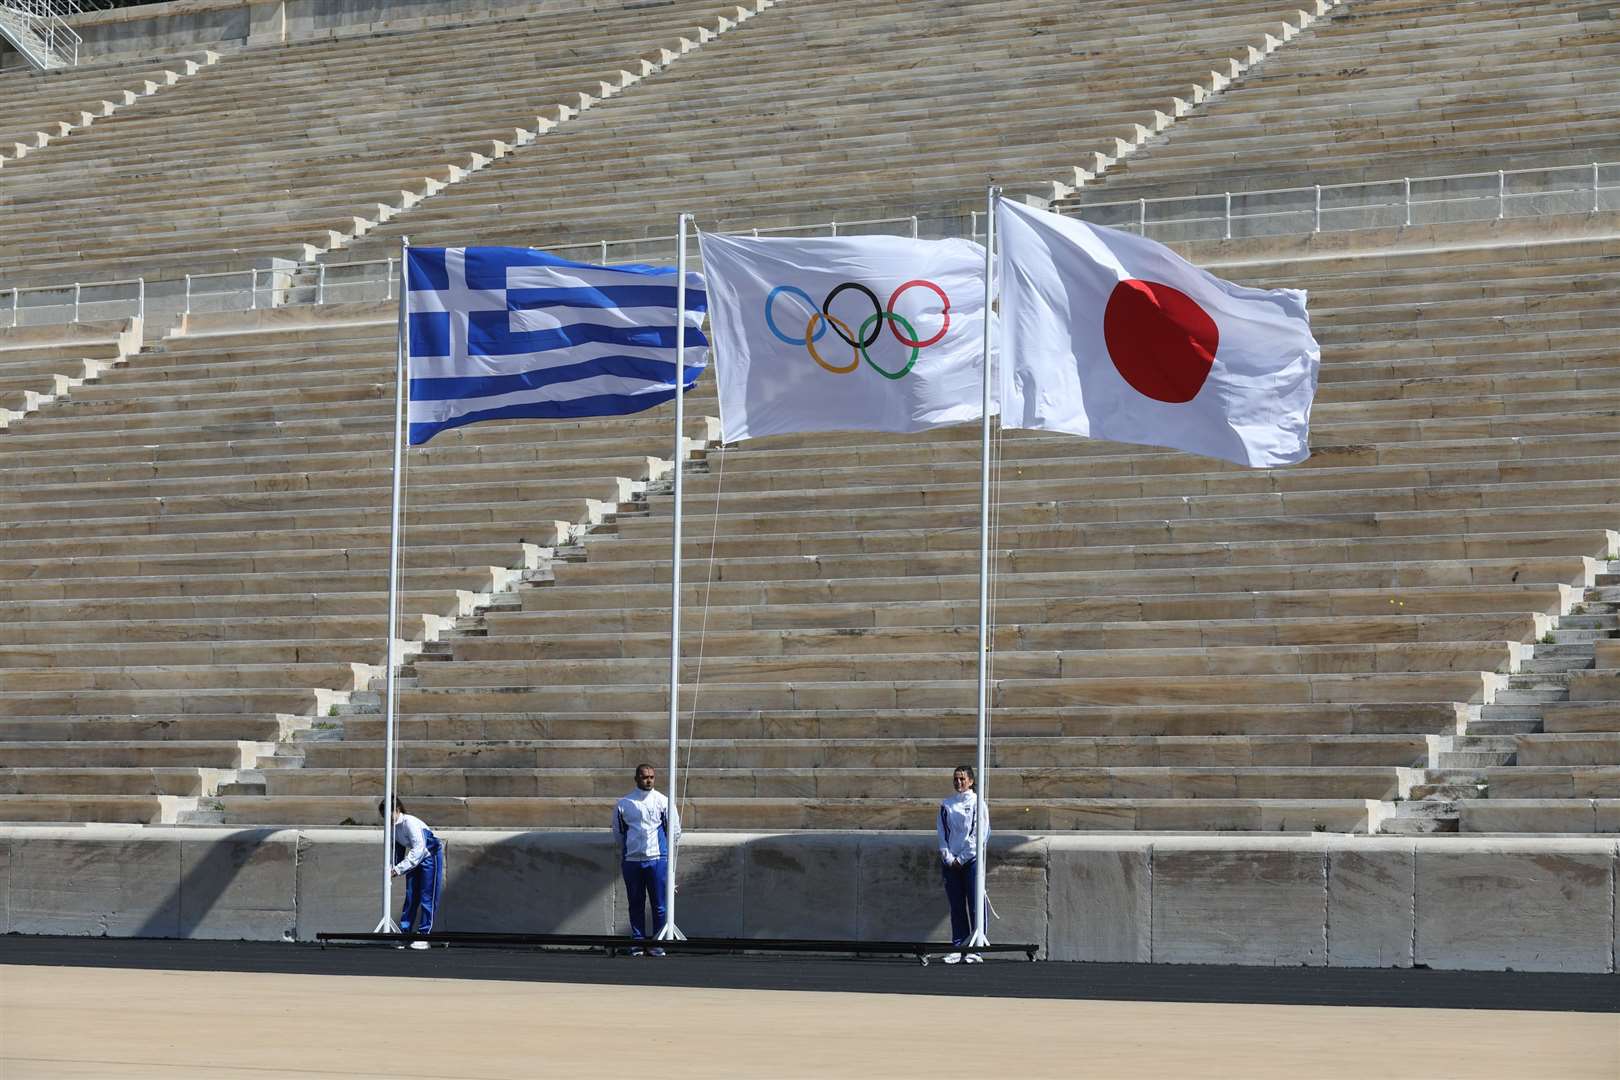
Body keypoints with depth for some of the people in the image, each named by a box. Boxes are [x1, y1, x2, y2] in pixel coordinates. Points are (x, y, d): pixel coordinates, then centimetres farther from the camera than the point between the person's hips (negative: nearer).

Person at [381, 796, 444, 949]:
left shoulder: (410, 823, -27)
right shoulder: (393, 827, -2)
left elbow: (418, 850, -31)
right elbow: (398, 849, 7)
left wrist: (399, 869, -33)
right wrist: (392, 868, -9)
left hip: (430, 857, -8)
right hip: (414, 860, 8)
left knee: (427, 898, -6)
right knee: (410, 898, 7)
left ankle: (424, 936, -5)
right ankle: (404, 933, 9)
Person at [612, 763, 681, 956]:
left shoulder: (663, 802, 3)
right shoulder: (623, 804, 5)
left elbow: (674, 831, 12)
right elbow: (618, 832, 18)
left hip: (657, 860, -1)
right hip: (631, 860, 1)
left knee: (659, 904, 0)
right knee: (636, 904, 4)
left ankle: (658, 944, 6)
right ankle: (638, 942, 11)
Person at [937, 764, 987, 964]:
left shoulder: (977, 803, 0)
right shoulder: (946, 805, 12)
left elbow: (979, 835, -6)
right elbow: (943, 834, 10)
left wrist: (961, 858, -9)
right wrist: (948, 858, -3)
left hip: (971, 860, -4)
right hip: (950, 861, 4)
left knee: (976, 905, -6)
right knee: (956, 906, 5)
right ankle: (958, 947, 7)